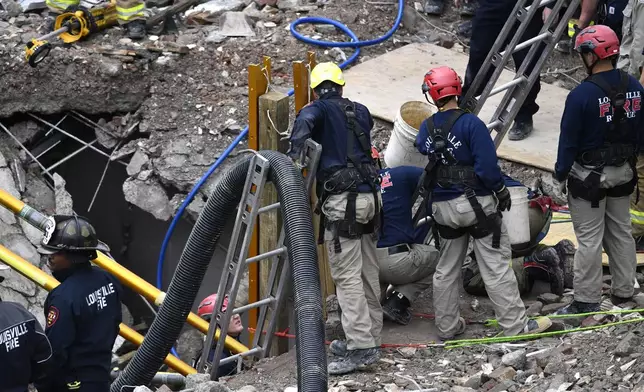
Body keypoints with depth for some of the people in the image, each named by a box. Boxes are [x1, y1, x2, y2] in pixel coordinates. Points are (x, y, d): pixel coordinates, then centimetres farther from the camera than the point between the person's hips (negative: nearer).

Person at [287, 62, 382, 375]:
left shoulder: (318, 110, -1)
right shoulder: (360, 112, 16)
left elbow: (304, 122, -24)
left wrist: (294, 155, -33)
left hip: (342, 201, -6)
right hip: (369, 196, 7)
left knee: (347, 277, -8)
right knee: (368, 274, 13)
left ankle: (360, 348, -13)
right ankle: (369, 339, 21)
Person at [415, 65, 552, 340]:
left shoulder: (426, 128, 0)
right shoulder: (470, 123, -17)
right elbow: (487, 165, -20)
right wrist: (501, 191, -6)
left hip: (442, 207, 5)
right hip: (476, 203, -5)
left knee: (446, 268, 16)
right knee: (496, 265, -1)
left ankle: (447, 326, 22)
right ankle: (515, 324, 0)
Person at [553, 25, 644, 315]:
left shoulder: (582, 95, -22)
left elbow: (568, 141, -16)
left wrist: (560, 175, -4)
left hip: (589, 176, -6)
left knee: (589, 240, 0)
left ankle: (587, 301, 5)